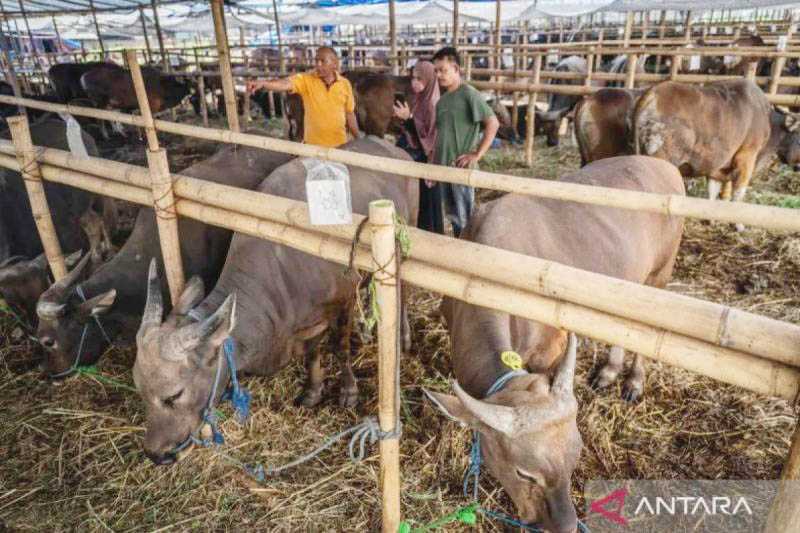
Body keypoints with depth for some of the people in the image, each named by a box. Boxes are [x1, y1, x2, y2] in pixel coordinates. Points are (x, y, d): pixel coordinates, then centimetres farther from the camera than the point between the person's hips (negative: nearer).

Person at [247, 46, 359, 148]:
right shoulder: (306, 79, -7)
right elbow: (285, 84, -25)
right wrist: (263, 83, -44)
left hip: (340, 145, 1)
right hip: (313, 145, -1)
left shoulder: (345, 84, -1)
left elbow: (350, 114, 7)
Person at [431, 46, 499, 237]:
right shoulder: (442, 99, 12)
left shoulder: (469, 94, -10)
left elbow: (493, 123, -15)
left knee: (465, 217, 1)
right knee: (452, 215, 15)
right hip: (444, 167, 7)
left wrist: (477, 154, -17)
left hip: (462, 168, -7)